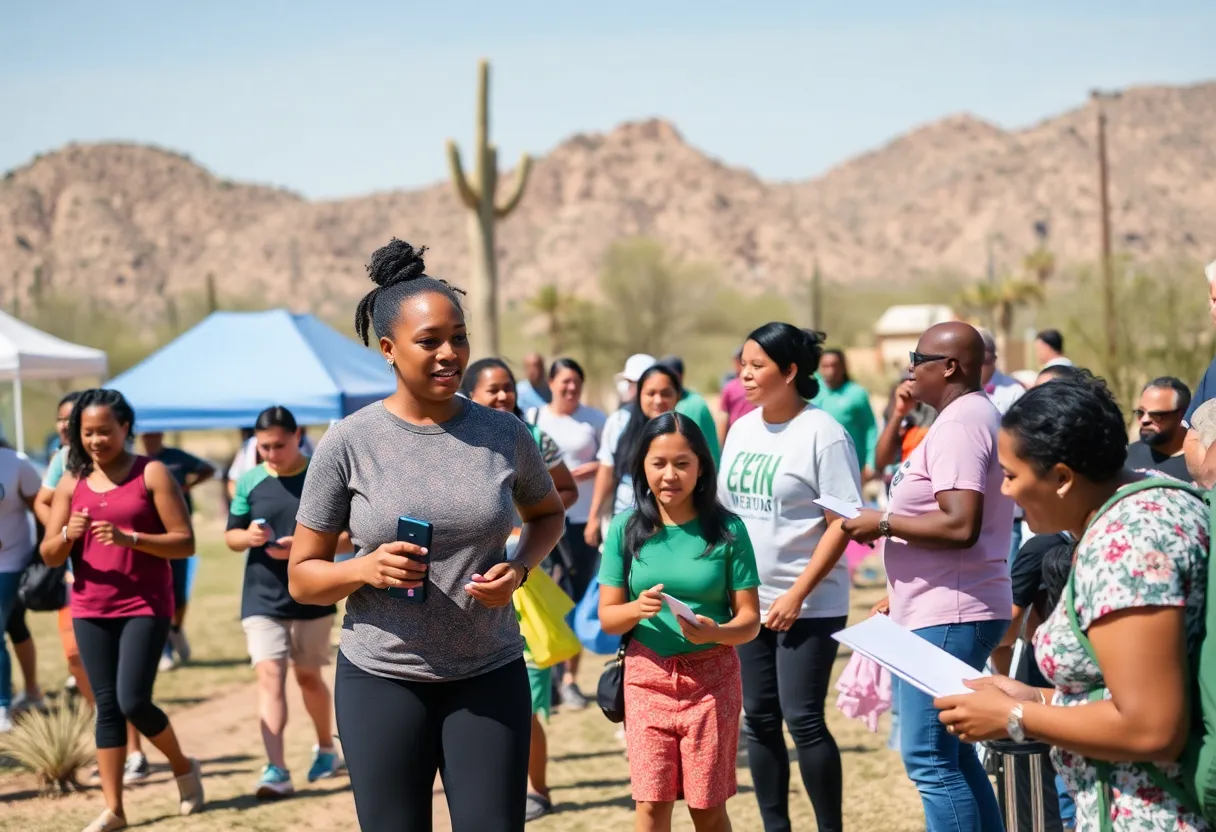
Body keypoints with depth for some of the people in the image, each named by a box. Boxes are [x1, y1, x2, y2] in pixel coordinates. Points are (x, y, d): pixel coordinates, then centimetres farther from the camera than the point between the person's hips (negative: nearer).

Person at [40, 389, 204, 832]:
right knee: (107, 706, 5)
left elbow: (186, 542, -9)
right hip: (91, 610, 4)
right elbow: (49, 555, 6)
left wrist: (129, 538, -21)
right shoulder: (71, 483, 5)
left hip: (146, 606, -4)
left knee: (133, 701, -11)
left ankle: (184, 768, 16)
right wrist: (68, 535, -16)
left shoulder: (151, 474, -5)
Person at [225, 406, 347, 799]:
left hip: (312, 598, -1)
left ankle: (326, 748, 36)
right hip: (261, 599, 1)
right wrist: (248, 536, -16)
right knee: (269, 674, -11)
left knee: (308, 675, 12)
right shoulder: (250, 481, 1)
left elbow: (347, 538, -7)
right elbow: (230, 537, 8)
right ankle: (276, 769, -16)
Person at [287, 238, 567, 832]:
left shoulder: (503, 434, 0)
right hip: (382, 679, -1)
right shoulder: (350, 443, -6)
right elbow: (302, 577, 0)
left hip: (490, 677, 2)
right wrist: (364, 569, -21)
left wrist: (520, 569, -1)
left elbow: (547, 513, 20)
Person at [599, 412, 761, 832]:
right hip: (647, 676, 1)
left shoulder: (726, 529, -5)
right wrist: (637, 609, -21)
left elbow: (749, 619, -4)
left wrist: (716, 633, -25)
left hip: (711, 676, -1)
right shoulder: (626, 528, -1)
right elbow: (607, 616, 1)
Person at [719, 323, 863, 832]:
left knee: (803, 720, -7)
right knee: (759, 719, 9)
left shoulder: (823, 434, -12)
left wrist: (797, 595, -18)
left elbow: (842, 523, -15)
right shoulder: (742, 429, 9)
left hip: (808, 606, -6)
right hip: (748, 601, 7)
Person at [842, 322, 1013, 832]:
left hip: (949, 617, -11)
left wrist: (883, 523, -15)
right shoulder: (972, 416, 17)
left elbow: (960, 525, -27)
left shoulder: (960, 424, -16)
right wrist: (901, 593, 22)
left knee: (930, 759, -9)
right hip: (944, 611, 11)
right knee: (950, 752, 17)